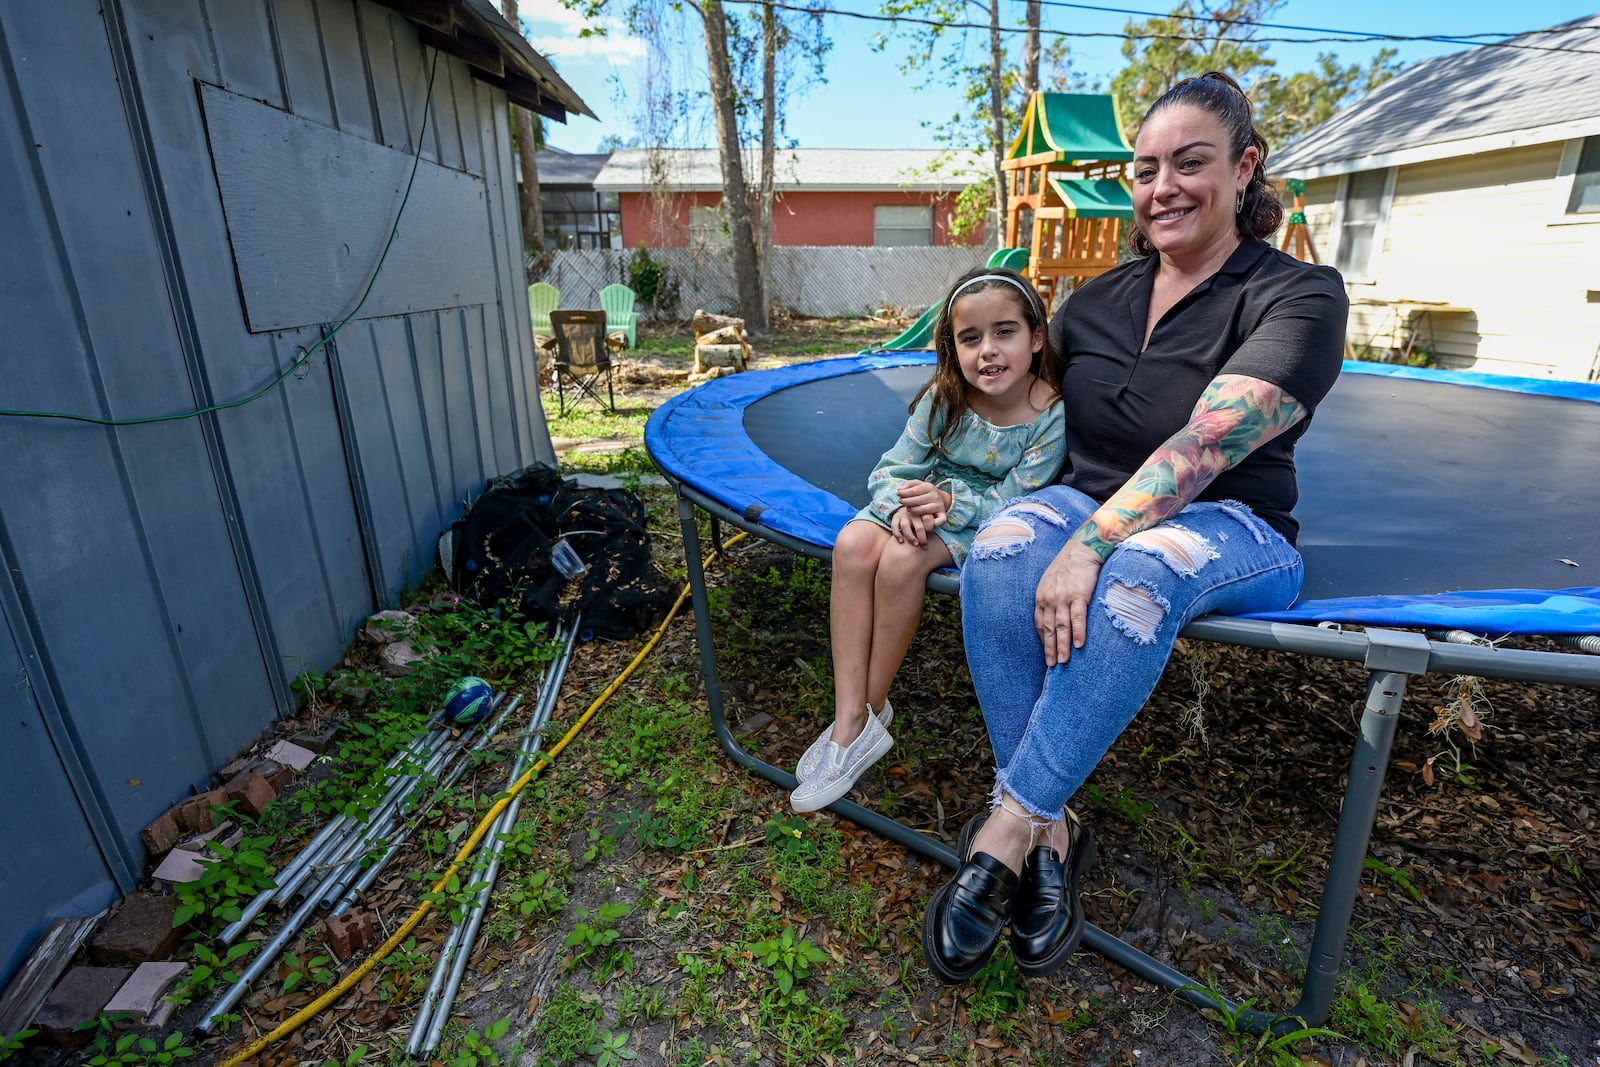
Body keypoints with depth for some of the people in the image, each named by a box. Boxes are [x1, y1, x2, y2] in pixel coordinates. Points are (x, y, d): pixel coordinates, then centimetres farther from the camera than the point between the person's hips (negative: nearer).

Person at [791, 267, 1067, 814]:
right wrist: (902, 504, -28)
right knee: (853, 545, -27)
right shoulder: (943, 399, -10)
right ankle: (849, 722, -22)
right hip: (926, 503, 4)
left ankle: (874, 709, -10)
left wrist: (950, 502, -32)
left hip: (987, 520, -4)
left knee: (901, 561, -32)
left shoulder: (1053, 414, -19)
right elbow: (892, 471, -6)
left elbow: (1011, 501, -17)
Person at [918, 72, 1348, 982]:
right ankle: (1050, 831, -24)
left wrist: (1092, 545, -35)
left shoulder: (1299, 296, -6)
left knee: (1143, 568, -40)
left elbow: (1206, 443, -23)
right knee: (1002, 548, -31)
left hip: (1228, 530, -3)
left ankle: (1007, 829, -28)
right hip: (1089, 505, 4)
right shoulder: (1095, 302, 11)